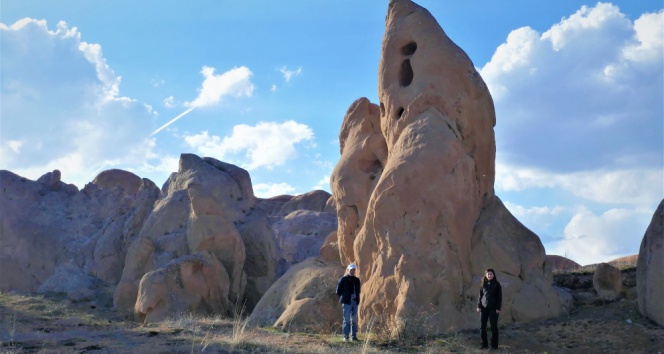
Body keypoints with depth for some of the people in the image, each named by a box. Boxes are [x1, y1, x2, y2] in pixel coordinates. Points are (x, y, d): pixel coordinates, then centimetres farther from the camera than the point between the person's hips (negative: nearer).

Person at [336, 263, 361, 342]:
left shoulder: (357, 280, 12)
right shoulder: (343, 279, -4)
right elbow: (338, 291, -1)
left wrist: (357, 299, 10)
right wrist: (344, 298, -2)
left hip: (355, 302, 5)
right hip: (347, 302, -5)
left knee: (354, 320, 7)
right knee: (346, 319, -3)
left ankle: (354, 336, 13)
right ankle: (345, 336, 0)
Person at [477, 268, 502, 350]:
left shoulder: (497, 285, -2)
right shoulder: (483, 284, 8)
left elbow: (499, 297, -4)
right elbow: (480, 296, 11)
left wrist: (498, 308, -10)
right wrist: (478, 306, 4)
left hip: (493, 308, -4)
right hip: (484, 308, 4)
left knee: (494, 327, 1)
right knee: (482, 326, 2)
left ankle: (494, 345, 8)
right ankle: (484, 344, 11)